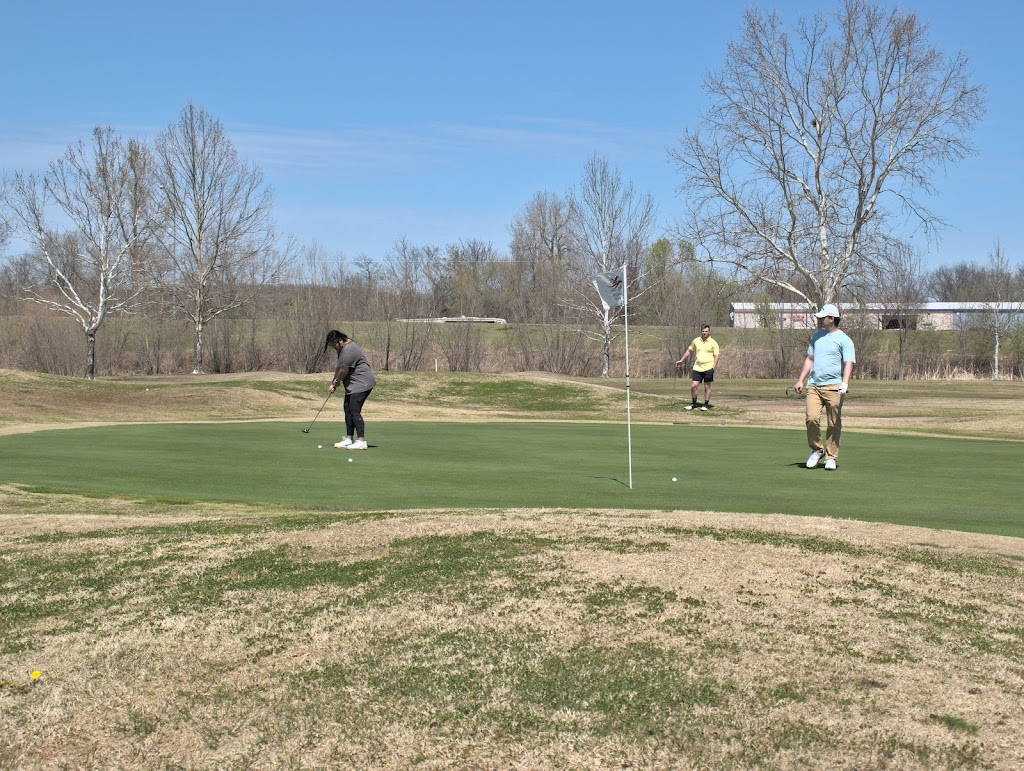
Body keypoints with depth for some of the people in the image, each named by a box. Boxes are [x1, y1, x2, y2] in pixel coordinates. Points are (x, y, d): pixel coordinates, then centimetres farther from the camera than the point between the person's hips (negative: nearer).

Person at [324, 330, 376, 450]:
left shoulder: (348, 351, -22)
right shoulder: (343, 348, 11)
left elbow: (344, 371, -17)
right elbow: (339, 367, 16)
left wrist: (335, 383, -1)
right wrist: (334, 382, 10)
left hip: (362, 384, -11)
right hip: (353, 385, 11)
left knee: (355, 411, -15)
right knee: (348, 410, 11)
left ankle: (362, 441, -15)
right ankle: (349, 439, 16)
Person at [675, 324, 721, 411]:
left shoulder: (713, 343, -4)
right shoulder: (696, 341, 8)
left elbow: (716, 356, -5)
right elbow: (689, 351, 21)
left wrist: (713, 368, -14)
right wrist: (681, 360, 21)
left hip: (708, 368, -3)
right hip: (697, 368, 3)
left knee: (707, 387, 3)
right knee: (693, 386, -2)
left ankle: (706, 404, 15)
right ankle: (693, 404, 14)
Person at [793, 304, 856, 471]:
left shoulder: (844, 339, 0)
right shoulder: (816, 336, 18)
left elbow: (848, 363, -10)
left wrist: (845, 383, -24)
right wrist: (800, 380, 17)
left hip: (834, 386, -4)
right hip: (813, 385, 4)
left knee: (834, 424, -1)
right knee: (812, 418, -11)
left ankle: (831, 457, 8)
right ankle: (816, 450, 9)